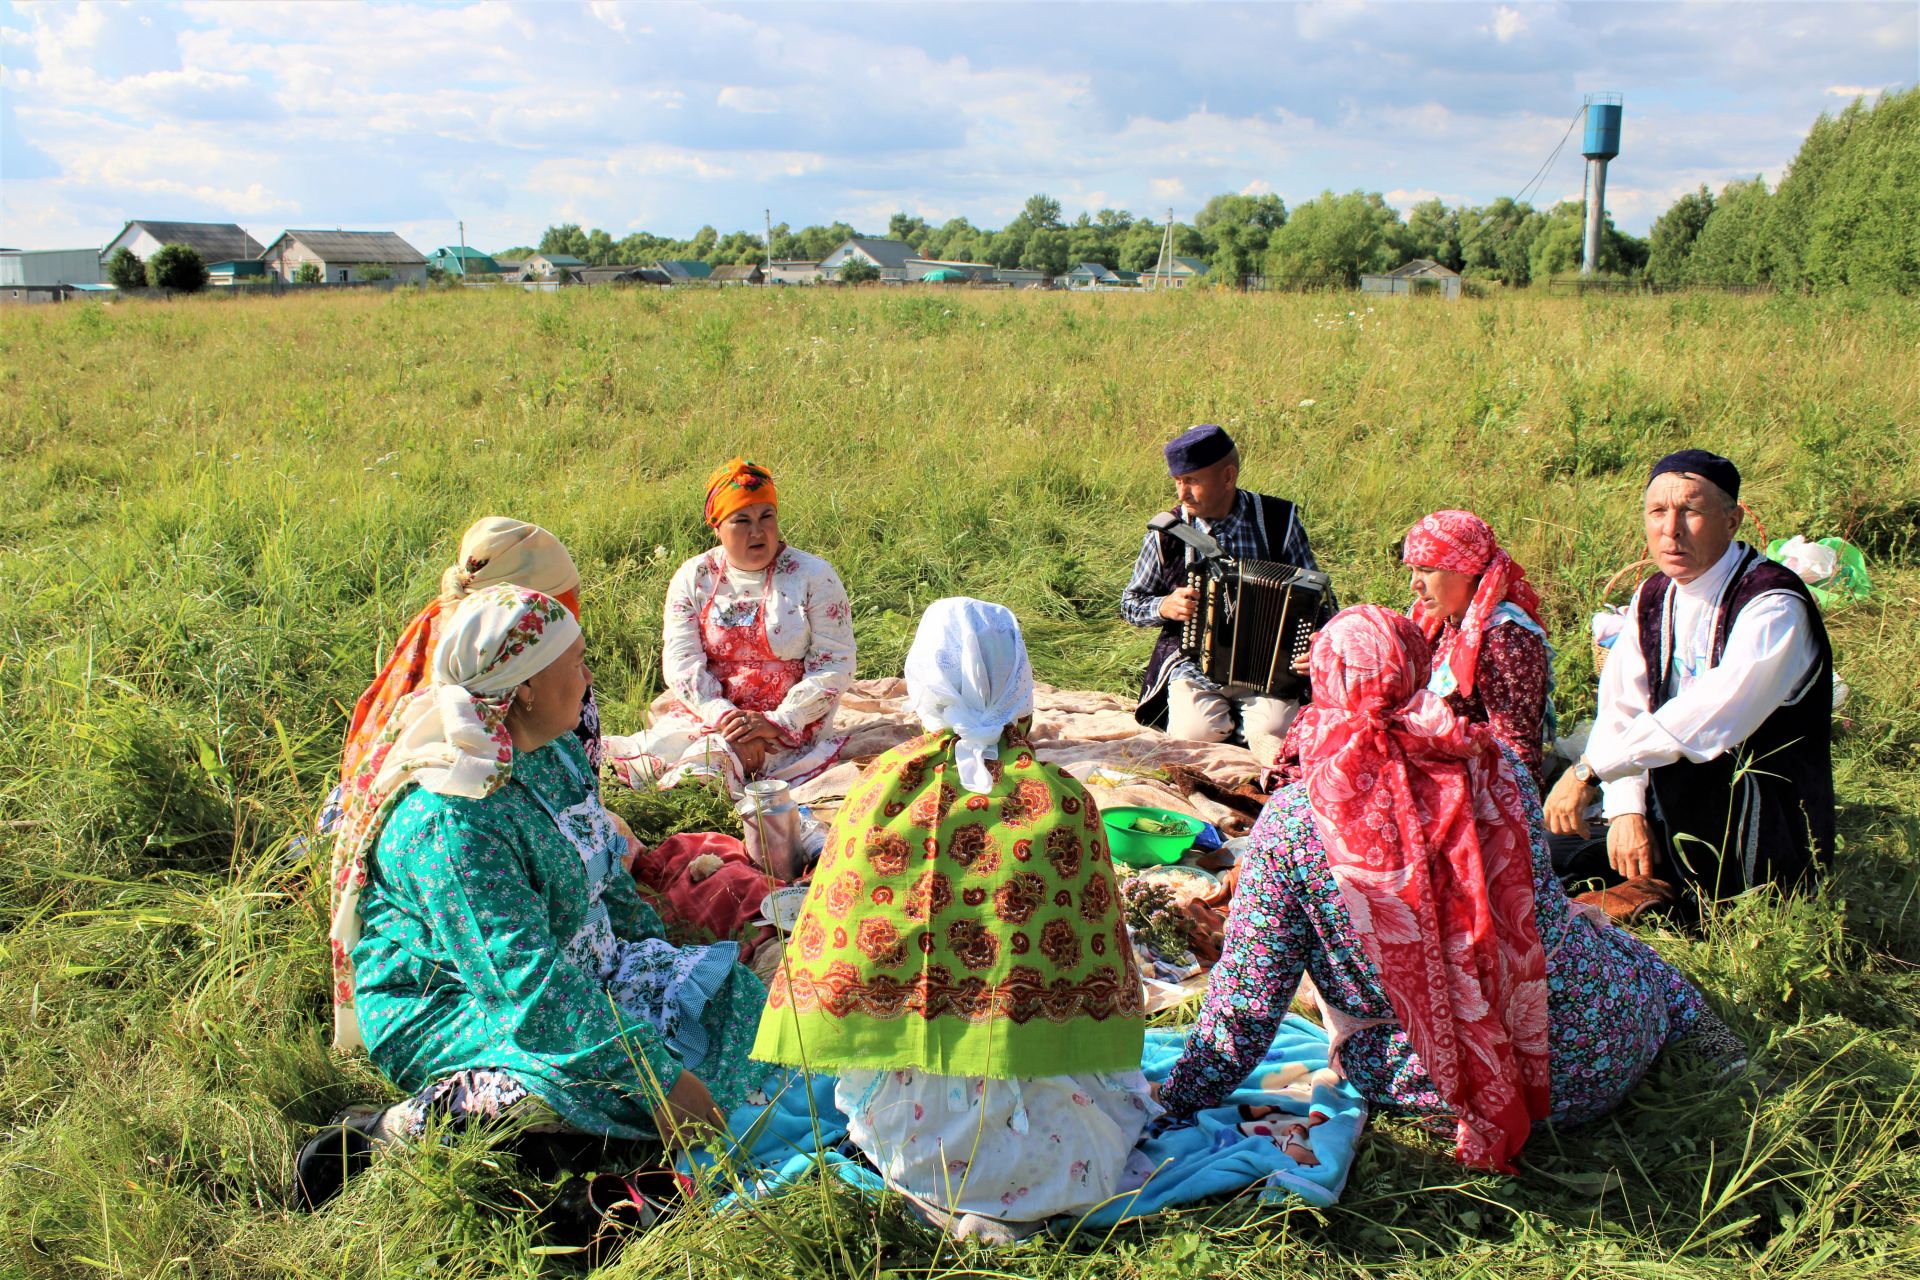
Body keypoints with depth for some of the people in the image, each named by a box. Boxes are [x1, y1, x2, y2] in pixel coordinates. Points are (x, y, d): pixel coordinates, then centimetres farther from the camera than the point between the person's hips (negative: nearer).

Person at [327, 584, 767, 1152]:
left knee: (732, 993, 1)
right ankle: (433, 1120, -14)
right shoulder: (451, 818, -30)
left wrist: (659, 959, 12)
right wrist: (658, 1077, -35)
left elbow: (603, 867, 18)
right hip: (448, 1012, -9)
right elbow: (528, 981, -35)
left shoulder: (554, 750, 0)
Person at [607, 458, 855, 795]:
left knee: (707, 764, -30)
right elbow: (681, 661, -2)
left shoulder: (814, 576, 0)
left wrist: (778, 722, -17)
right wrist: (725, 716, -19)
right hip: (705, 713, 3)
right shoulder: (693, 578, 7)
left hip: (789, 723, -3)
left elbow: (834, 666, -6)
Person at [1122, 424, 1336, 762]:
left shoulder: (1279, 520, -2)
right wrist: (1165, 606, -13)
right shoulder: (1167, 532, -2)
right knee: (1196, 733, -25)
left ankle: (1238, 718, 10)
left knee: (1274, 737, -24)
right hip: (1193, 665, 0)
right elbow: (1131, 602, 10)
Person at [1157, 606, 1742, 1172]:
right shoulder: (1492, 764, -10)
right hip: (1589, 1065, 1)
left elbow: (1246, 1004, -12)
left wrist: (1177, 1099, 2)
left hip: (1430, 1087, -1)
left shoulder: (1291, 824, -17)